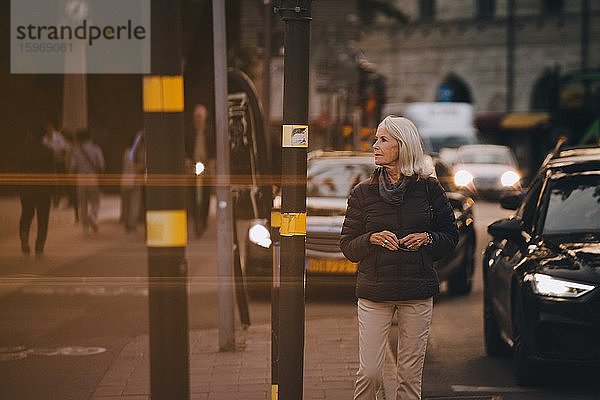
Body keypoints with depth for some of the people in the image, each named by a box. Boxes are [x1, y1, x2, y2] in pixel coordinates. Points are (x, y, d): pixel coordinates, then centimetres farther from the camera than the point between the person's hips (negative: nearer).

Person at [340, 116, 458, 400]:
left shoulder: (428, 188, 3)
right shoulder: (363, 192, 4)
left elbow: (451, 236, 11)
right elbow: (348, 247, 7)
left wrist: (427, 238, -8)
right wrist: (372, 239, -13)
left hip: (417, 293, 0)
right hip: (374, 292, 0)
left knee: (410, 376, 3)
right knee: (369, 373, -6)